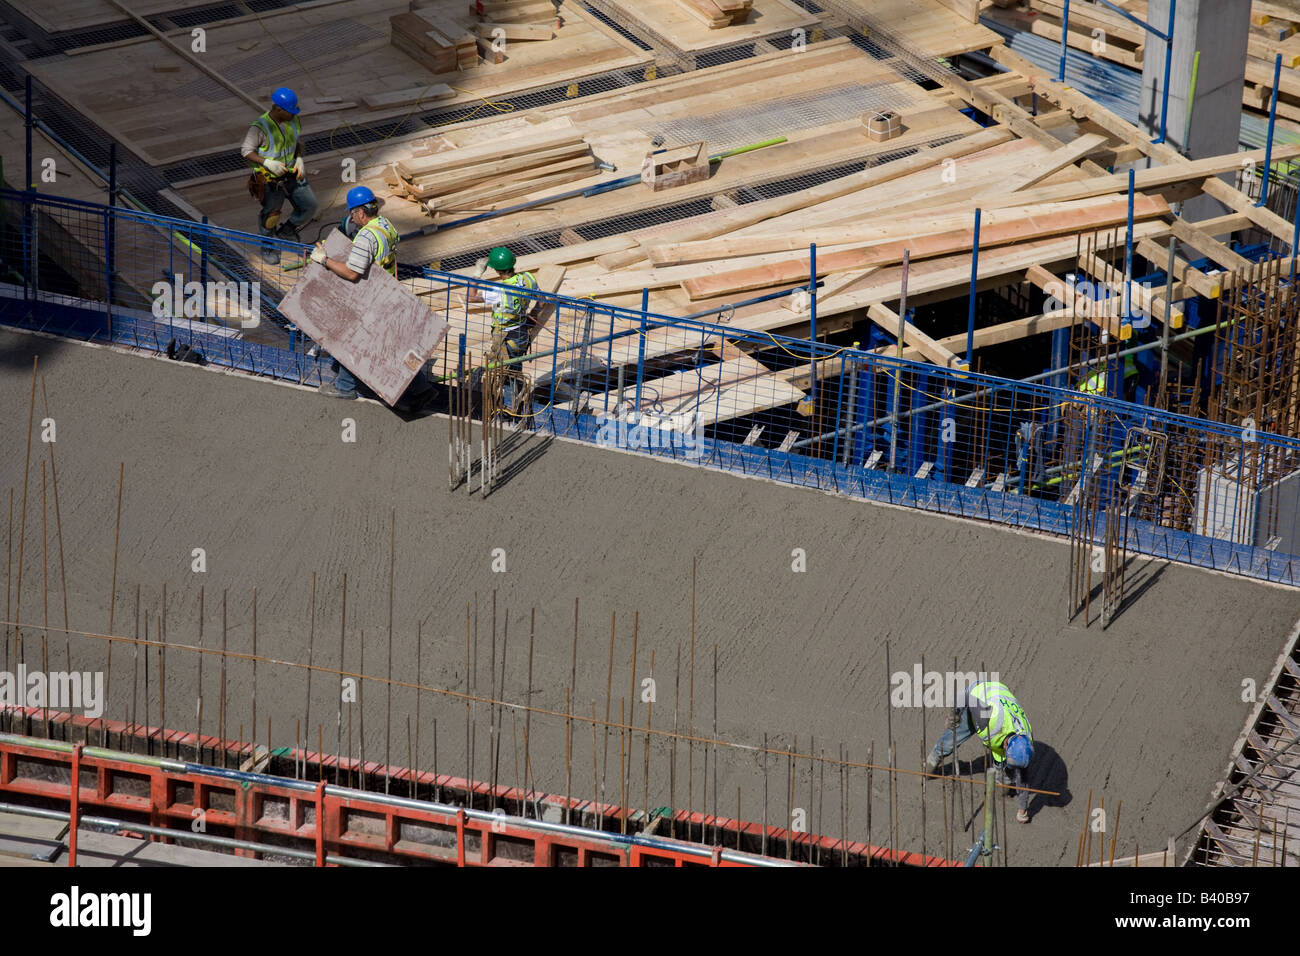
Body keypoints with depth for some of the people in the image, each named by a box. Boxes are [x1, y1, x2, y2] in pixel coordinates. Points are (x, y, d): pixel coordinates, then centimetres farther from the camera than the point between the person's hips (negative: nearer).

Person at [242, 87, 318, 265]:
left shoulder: (294, 121, -3)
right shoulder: (260, 127, -23)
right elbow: (246, 151, -16)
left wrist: (299, 160, -3)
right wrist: (268, 163, -26)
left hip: (291, 174, 6)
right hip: (269, 179, -6)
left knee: (309, 205, 5)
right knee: (271, 215, 5)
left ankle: (288, 230, 32)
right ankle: (267, 248, 32)